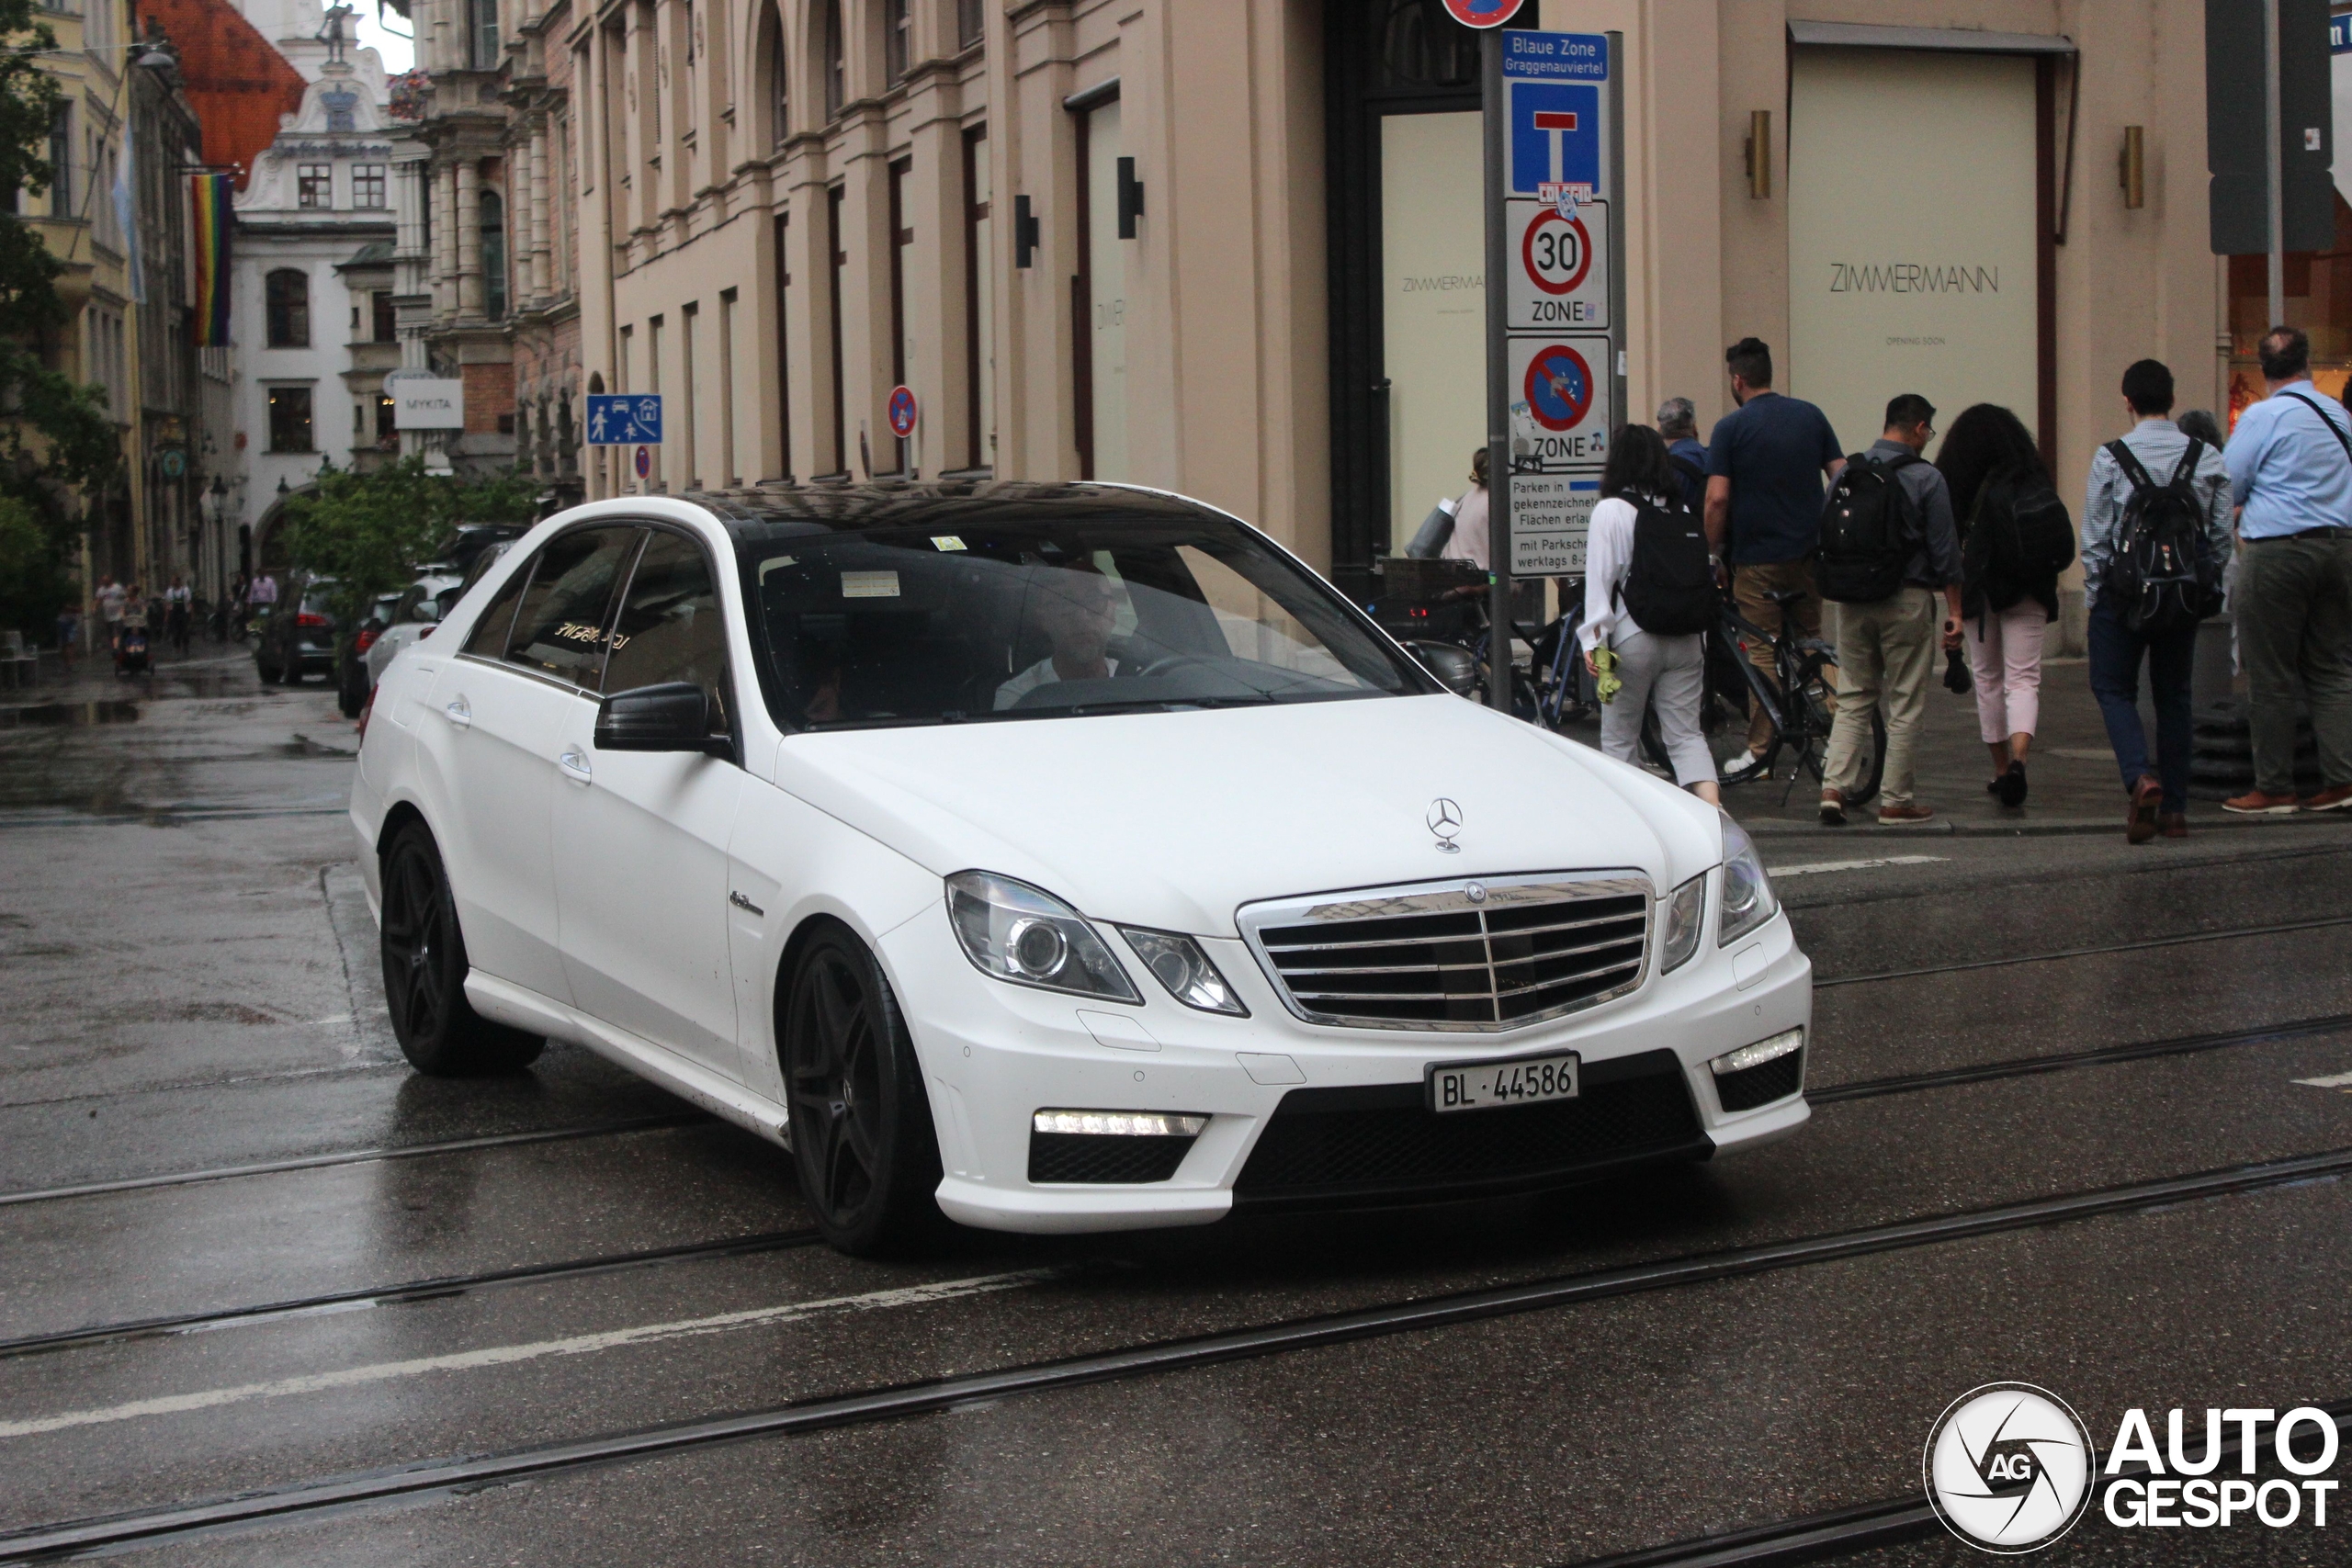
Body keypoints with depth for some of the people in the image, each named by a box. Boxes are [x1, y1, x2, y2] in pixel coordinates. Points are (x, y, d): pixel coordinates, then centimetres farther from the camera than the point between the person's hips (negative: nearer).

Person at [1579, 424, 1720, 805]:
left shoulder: (1610, 511, -6)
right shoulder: (1683, 512, 8)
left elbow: (1600, 577, -10)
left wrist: (1594, 639, -10)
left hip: (1634, 638, -4)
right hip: (1687, 638, 4)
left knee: (1619, 738, 9)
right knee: (1686, 734, 4)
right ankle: (1713, 807, -15)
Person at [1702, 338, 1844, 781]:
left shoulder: (1730, 427, -8)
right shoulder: (1811, 416, 5)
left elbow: (1717, 499, -15)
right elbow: (1842, 477, 4)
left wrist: (1711, 550, -2)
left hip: (1757, 557, -4)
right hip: (1809, 550, 4)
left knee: (1763, 652, 0)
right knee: (1812, 641, 19)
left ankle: (1759, 749, -1)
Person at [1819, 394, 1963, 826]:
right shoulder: (1926, 478, -9)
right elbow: (1944, 550, -8)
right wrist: (1954, 610, -2)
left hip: (1853, 600, 4)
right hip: (1906, 600, -4)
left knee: (1852, 700, 11)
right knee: (1905, 705, 4)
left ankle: (1834, 788, -2)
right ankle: (1895, 801, 6)